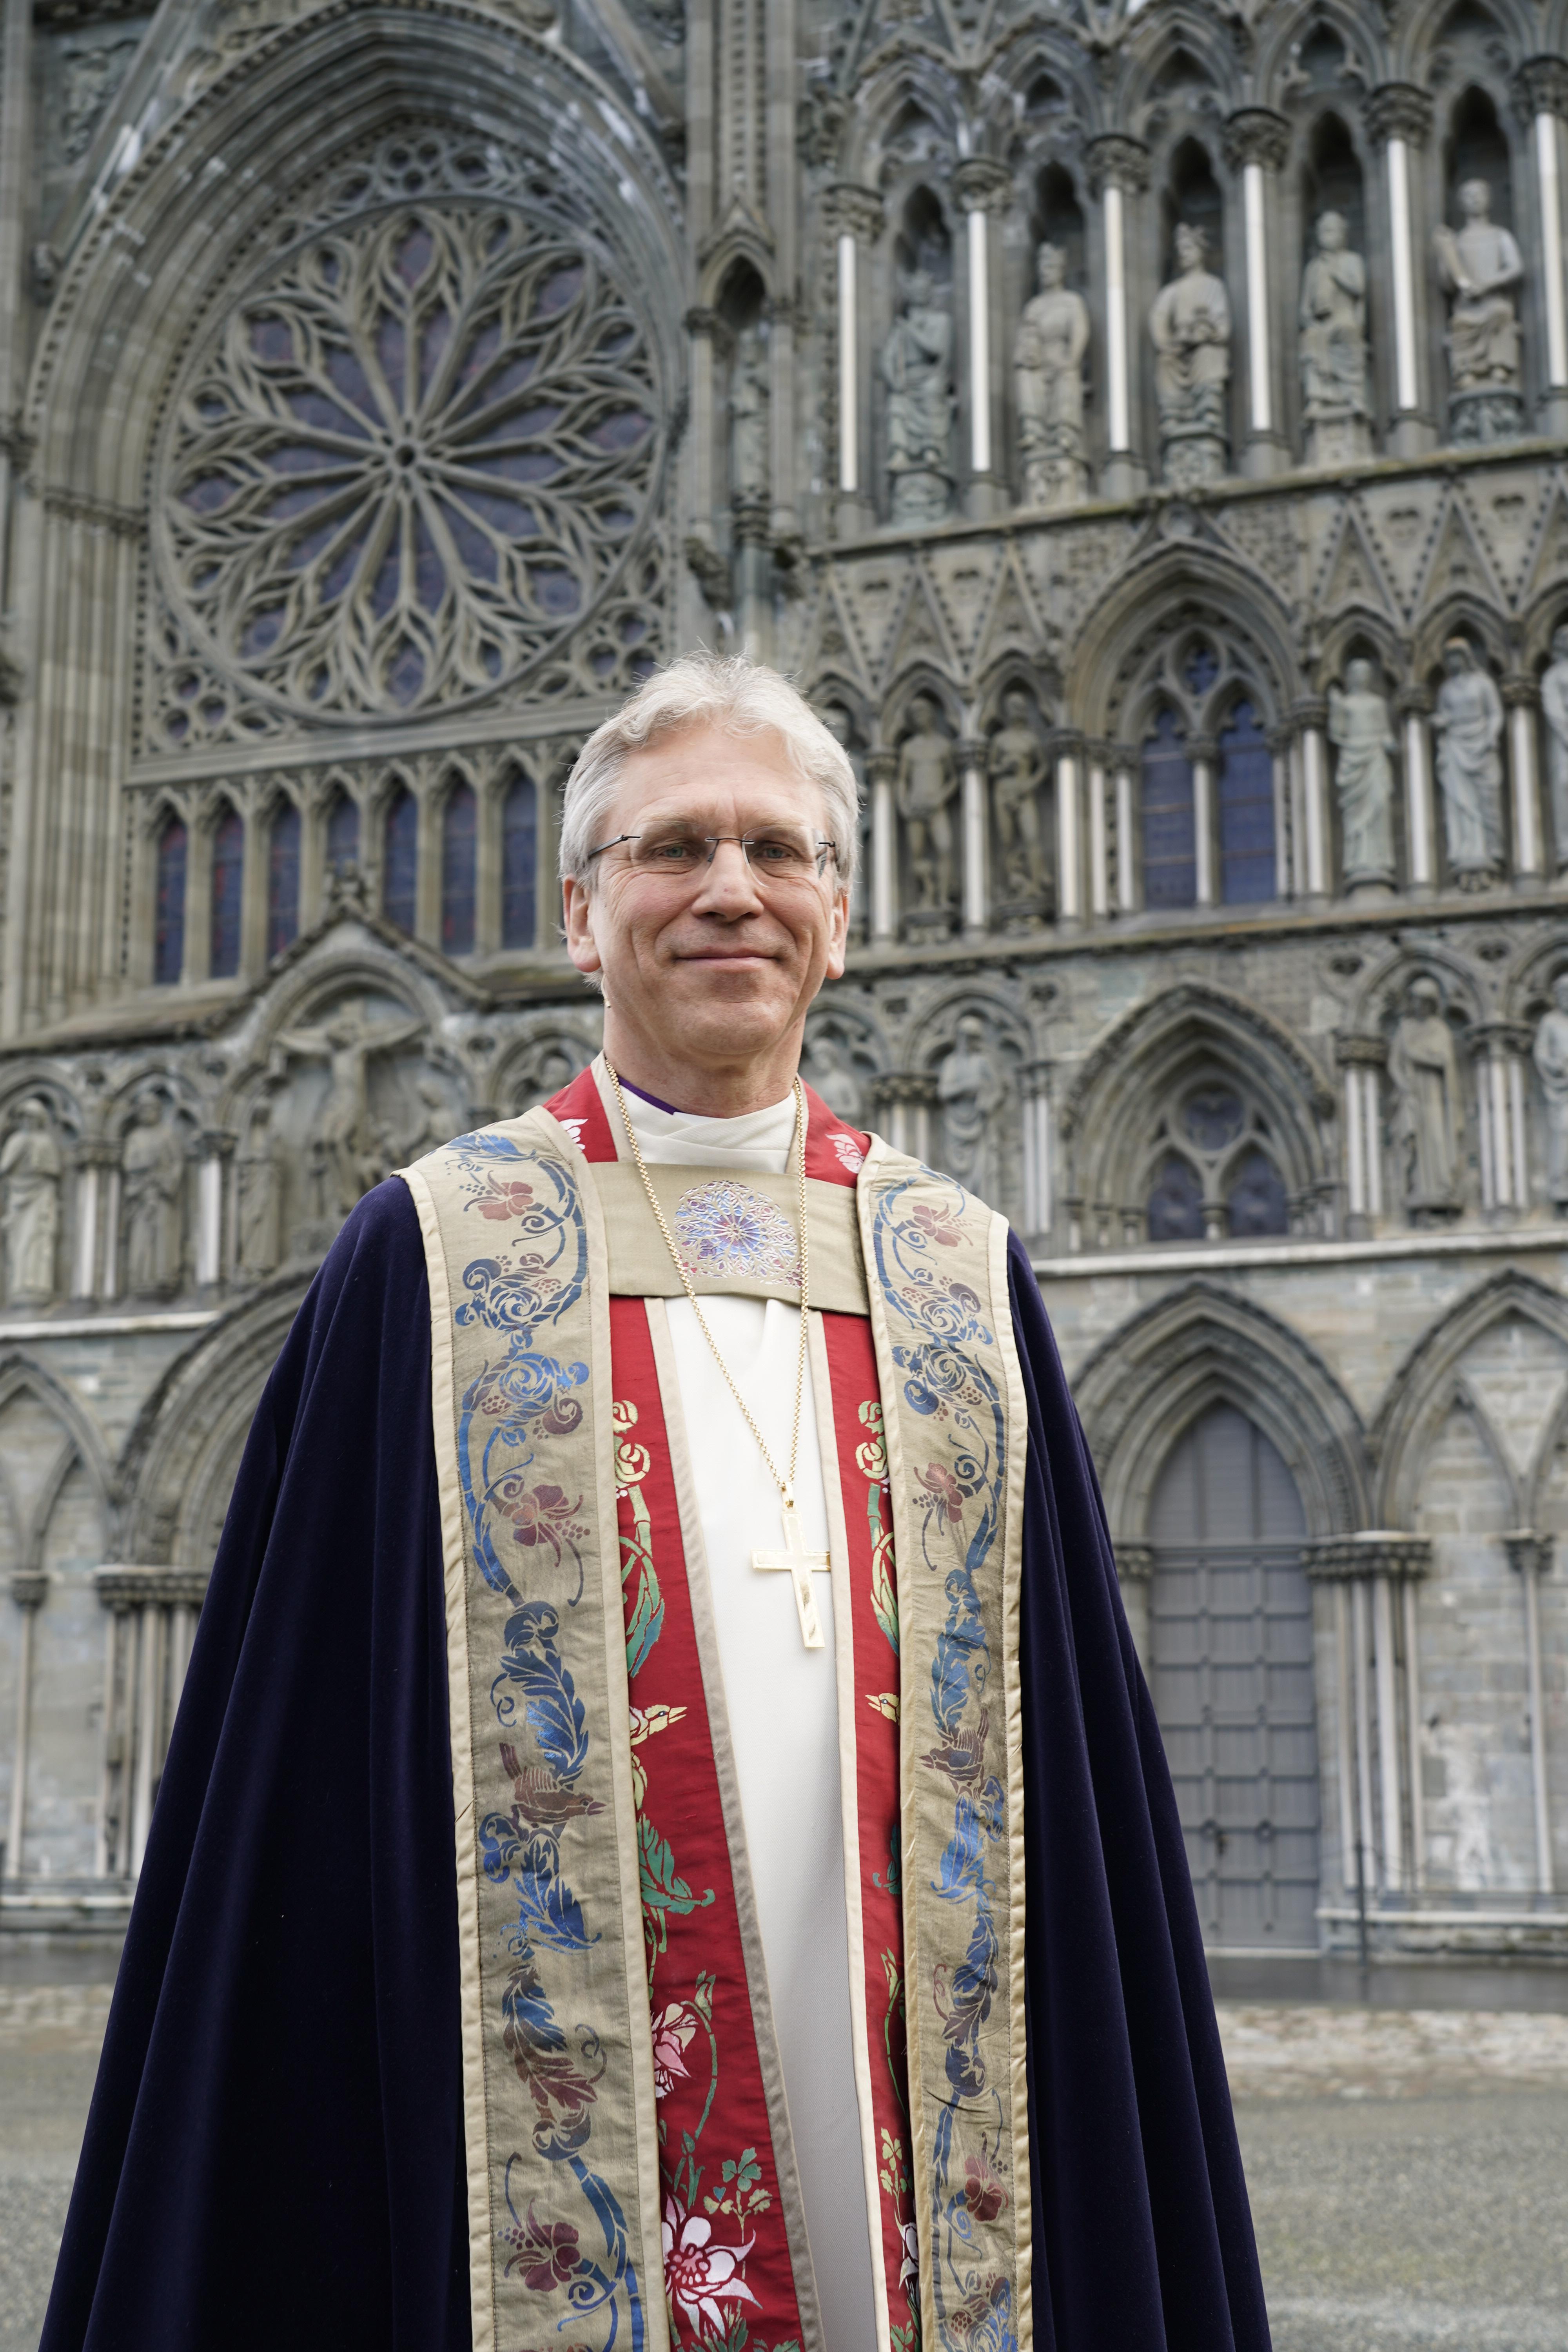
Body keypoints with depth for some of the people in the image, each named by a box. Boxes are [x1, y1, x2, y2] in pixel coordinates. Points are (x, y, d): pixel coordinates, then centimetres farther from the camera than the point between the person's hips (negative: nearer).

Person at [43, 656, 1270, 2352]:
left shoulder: (962, 1283, 6)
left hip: (905, 2181, 2)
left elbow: (1074, 1785, 7)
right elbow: (295, 1788, -1)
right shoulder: (428, 1261, -1)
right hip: (545, 2170, -2)